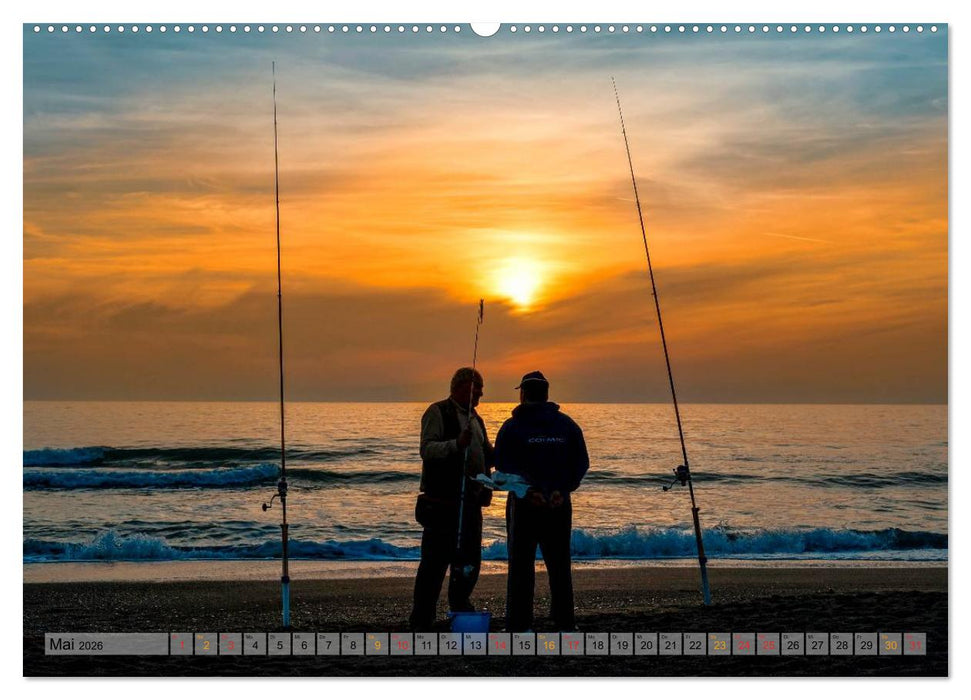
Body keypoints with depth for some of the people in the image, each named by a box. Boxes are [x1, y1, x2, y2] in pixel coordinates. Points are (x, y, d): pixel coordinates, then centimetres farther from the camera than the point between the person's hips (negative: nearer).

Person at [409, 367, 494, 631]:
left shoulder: (475, 418, 20)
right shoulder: (438, 413, -6)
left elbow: (487, 457, 27)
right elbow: (427, 449, -19)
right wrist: (457, 444, -34)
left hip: (470, 501, 8)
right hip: (442, 501, -8)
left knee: (470, 559, 14)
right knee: (436, 559, -8)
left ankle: (460, 604, 30)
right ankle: (421, 620, -3)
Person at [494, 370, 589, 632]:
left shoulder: (512, 427, -3)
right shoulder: (567, 425, 7)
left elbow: (502, 466, -12)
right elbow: (581, 463, 1)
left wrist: (528, 491, -15)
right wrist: (562, 489, -6)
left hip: (524, 503, -3)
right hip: (560, 504, 3)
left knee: (521, 564, 2)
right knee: (559, 564, 11)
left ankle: (519, 625, 1)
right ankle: (565, 625, 14)